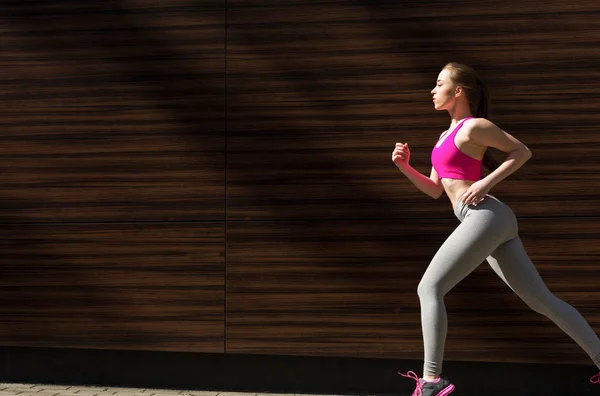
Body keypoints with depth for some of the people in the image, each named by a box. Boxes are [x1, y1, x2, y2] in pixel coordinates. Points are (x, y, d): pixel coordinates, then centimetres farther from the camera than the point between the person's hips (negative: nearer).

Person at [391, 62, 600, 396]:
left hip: (486, 216, -9)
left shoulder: (473, 126, -1)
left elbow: (523, 151, -1)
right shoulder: (447, 136, 25)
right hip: (492, 223, 9)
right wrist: (406, 167, 10)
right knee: (541, 299, 9)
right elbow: (435, 190, 24)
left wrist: (486, 183, -11)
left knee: (429, 288, -9)